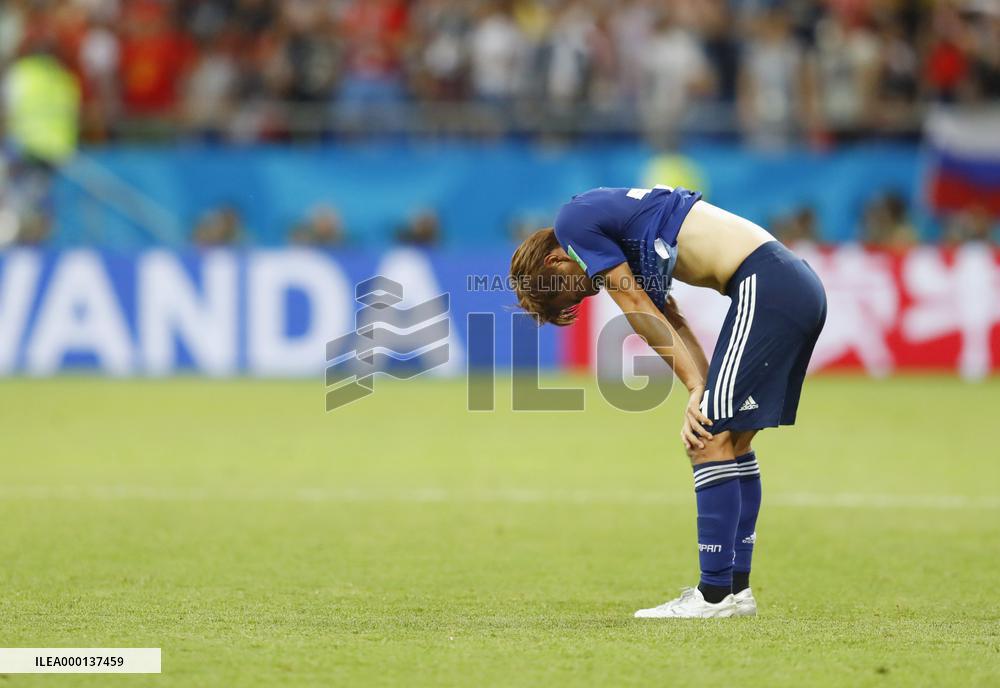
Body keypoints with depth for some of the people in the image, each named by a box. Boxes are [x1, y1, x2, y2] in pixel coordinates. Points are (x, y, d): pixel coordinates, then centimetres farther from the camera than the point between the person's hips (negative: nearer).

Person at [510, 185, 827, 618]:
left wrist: (696, 389, 0)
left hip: (766, 286, -10)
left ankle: (716, 595, -5)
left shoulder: (574, 221, -1)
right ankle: (736, 588, 19)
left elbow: (638, 310, -3)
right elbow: (670, 321, 16)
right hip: (800, 287, 10)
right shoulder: (614, 237, 26)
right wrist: (702, 393, 2)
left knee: (711, 439, -7)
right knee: (732, 440, 16)